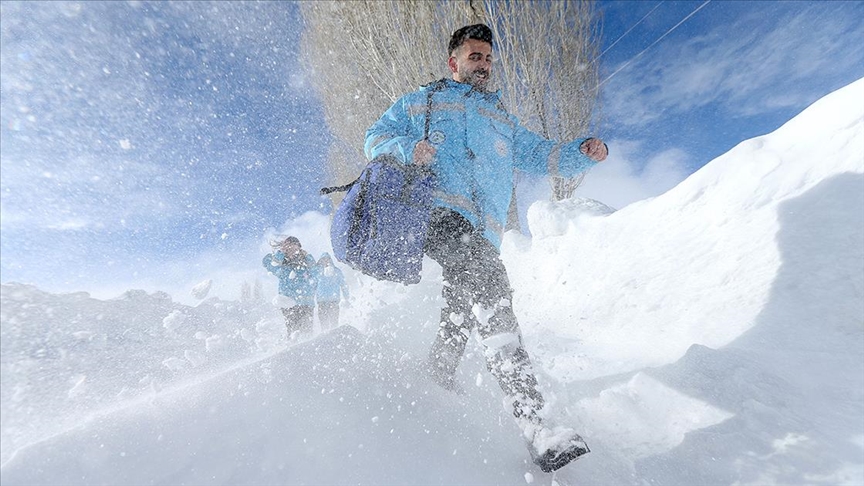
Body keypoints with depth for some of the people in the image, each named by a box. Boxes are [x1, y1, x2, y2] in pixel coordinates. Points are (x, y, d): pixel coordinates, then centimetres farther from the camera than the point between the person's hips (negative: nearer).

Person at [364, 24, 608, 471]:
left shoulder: (502, 120, 34)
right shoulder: (421, 102, 22)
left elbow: (539, 154, 28)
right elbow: (376, 136, 18)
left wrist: (581, 153, 8)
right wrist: (406, 147, -6)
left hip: (482, 230, 6)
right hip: (436, 208, -6)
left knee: (466, 306, 0)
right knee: (488, 283, -27)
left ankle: (436, 379, 26)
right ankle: (533, 424, -30)